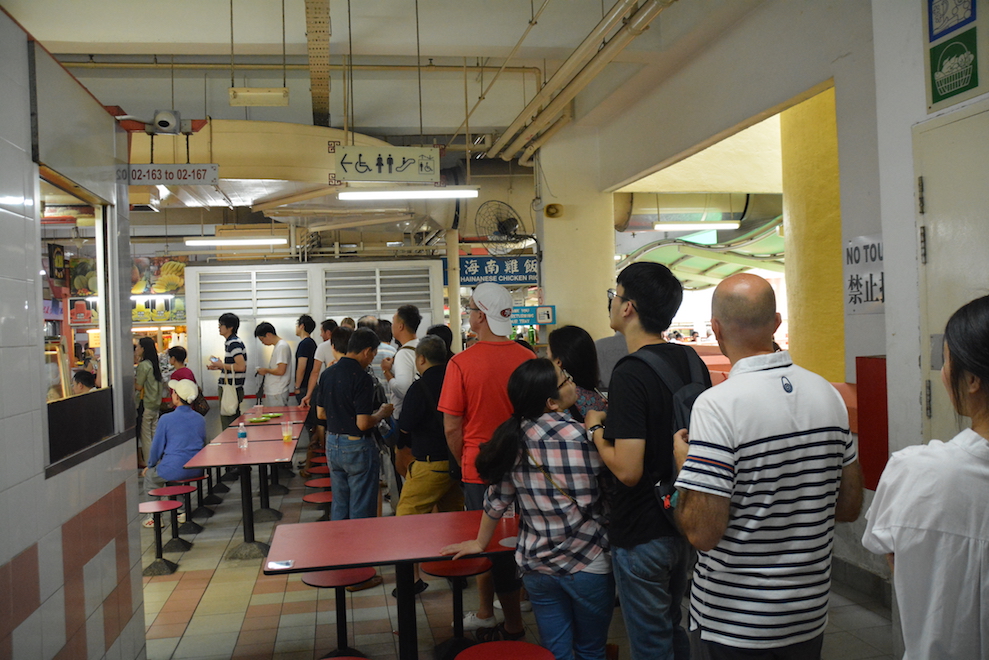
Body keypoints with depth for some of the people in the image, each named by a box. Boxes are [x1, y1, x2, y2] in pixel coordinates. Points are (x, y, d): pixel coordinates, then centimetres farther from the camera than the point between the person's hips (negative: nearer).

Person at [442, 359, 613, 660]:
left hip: (536, 564, 4)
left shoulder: (513, 436, -3)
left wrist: (480, 543, 19)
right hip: (587, 562, -4)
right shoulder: (579, 436, -18)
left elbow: (497, 497, 5)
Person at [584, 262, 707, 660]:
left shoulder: (630, 373, -24)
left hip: (642, 534, -8)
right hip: (681, 523, 8)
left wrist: (596, 429, -10)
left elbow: (628, 470, -28)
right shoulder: (689, 360, 1)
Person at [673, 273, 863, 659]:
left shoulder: (717, 405, -23)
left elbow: (702, 532, -23)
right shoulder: (829, 394, -2)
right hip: (810, 616, 6)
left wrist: (683, 464, -7)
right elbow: (849, 507, 6)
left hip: (732, 627, -5)